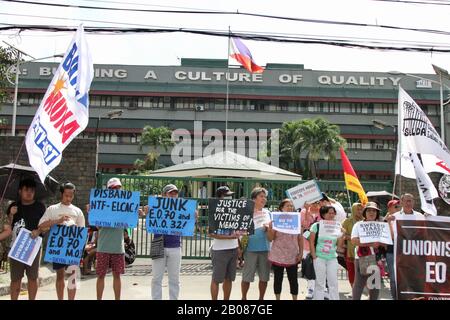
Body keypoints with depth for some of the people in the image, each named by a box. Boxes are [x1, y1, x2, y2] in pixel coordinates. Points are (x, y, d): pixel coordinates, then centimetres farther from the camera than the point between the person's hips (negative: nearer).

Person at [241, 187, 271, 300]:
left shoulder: (267, 213, 12)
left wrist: (268, 227, -7)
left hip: (265, 249, 4)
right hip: (251, 249, -4)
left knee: (264, 277, 9)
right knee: (247, 277, 1)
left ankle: (261, 298, 23)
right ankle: (244, 298, 17)